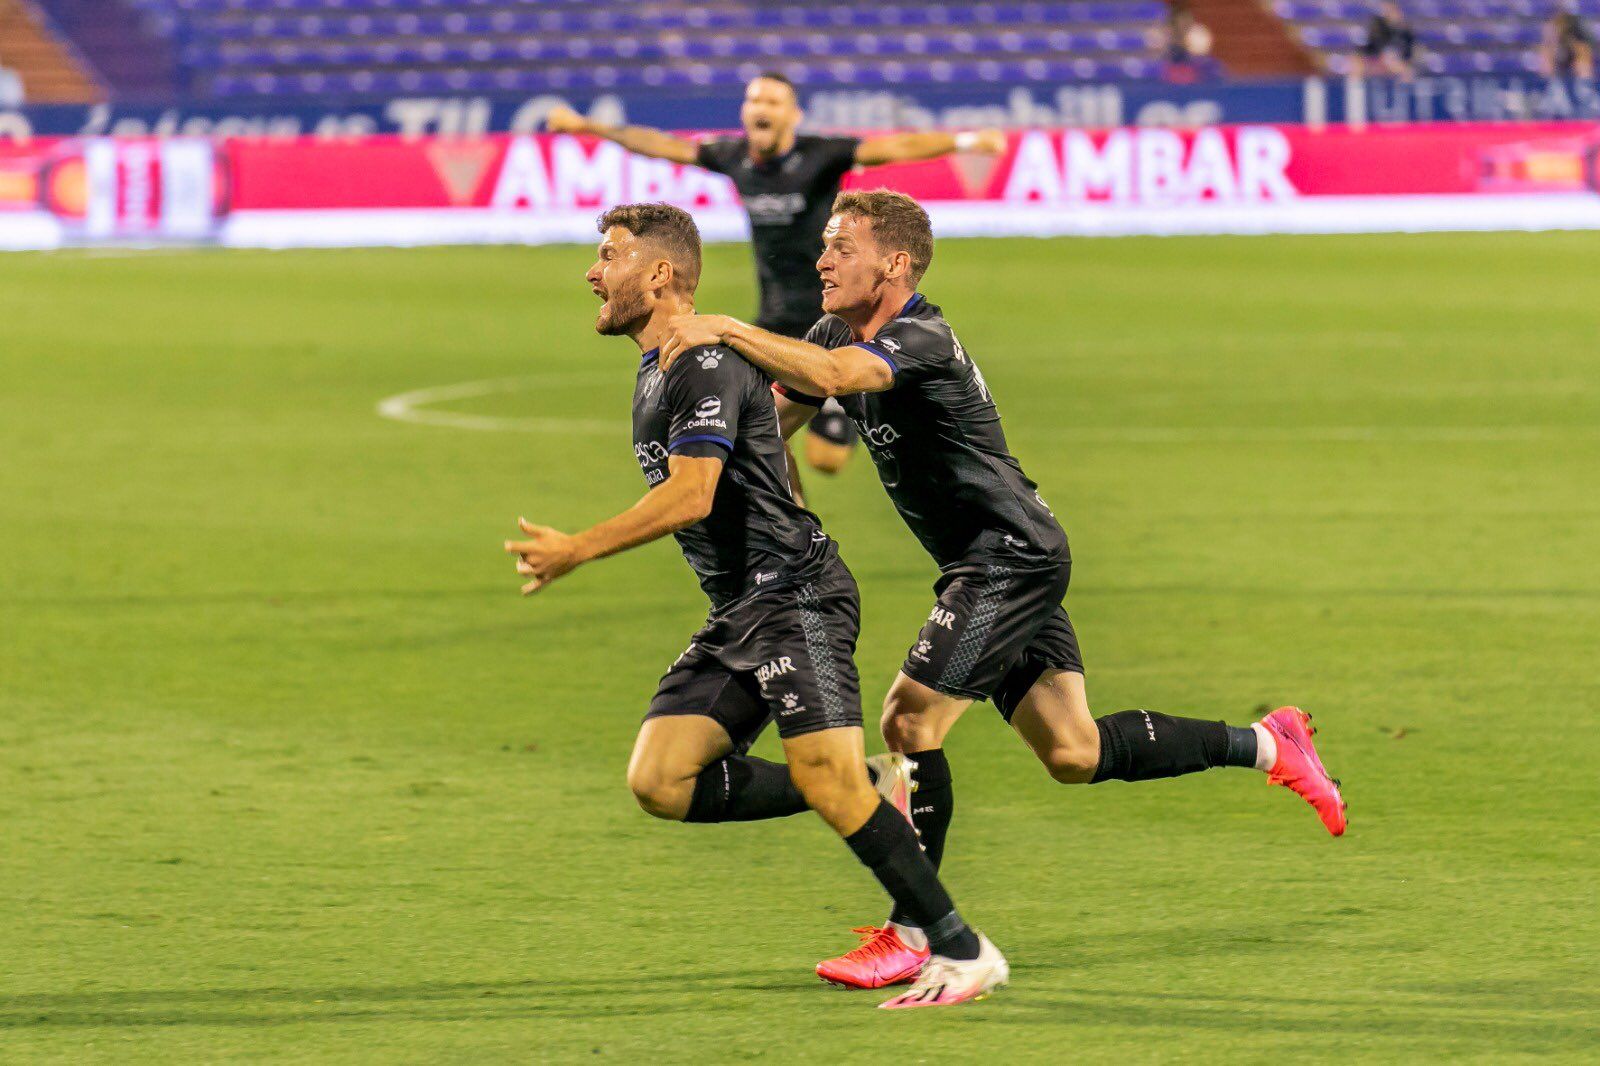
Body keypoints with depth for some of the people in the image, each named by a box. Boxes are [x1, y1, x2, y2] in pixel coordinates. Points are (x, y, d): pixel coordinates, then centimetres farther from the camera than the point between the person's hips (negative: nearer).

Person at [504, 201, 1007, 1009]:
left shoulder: (706, 362, -14)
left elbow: (691, 495, -23)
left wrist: (576, 551, -18)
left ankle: (964, 954, -9)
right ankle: (866, 796, 4)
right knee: (659, 782, -4)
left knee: (831, 784, -17)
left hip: (792, 594, -10)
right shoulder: (655, 372, 18)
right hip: (736, 611, 10)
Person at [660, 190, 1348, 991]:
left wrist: (725, 330, -39)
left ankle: (914, 934, -6)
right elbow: (772, 416, 17)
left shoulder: (922, 339, -20)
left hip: (1011, 557, -10)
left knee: (909, 722, -13)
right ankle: (1266, 744, 22)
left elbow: (832, 374, -40)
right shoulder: (841, 335, 9)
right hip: (987, 566, 10)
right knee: (1073, 754, 9)